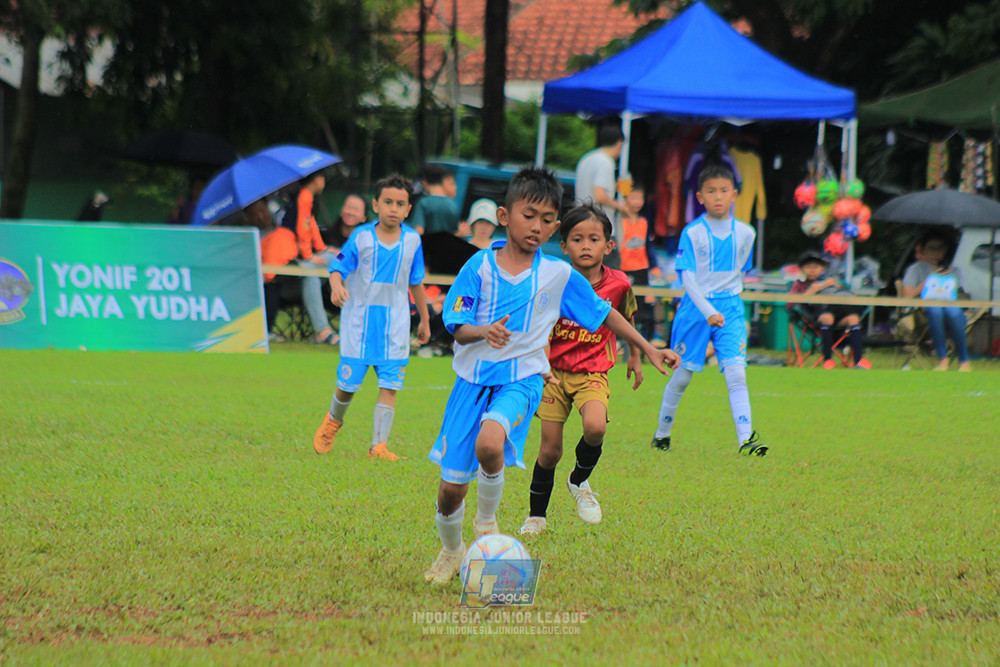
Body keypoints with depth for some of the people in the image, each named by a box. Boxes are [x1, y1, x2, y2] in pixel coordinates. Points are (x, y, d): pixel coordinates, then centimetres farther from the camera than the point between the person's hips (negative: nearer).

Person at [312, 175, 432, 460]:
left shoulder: (412, 240, 3)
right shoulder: (361, 237, -6)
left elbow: (416, 283, 15)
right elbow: (338, 268, -5)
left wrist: (424, 320, 22)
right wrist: (337, 286, -29)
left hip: (395, 325, 2)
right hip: (359, 319, -2)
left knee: (389, 387, -6)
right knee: (348, 383, 5)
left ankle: (379, 446, -4)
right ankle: (333, 420, 35)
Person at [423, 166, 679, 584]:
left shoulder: (559, 275, 2)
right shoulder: (480, 265, -2)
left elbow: (602, 314, 14)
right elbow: (457, 328, -5)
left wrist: (647, 349, 15)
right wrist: (484, 331, -27)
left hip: (522, 380, -1)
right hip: (474, 377, 1)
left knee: (489, 443, -34)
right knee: (451, 486, 1)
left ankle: (488, 518, -5)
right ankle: (450, 551, 33)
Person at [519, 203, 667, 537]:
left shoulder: (618, 284, -6)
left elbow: (626, 320, 14)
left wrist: (635, 357, 24)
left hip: (592, 374, 0)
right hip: (555, 371, 0)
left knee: (595, 427, -28)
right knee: (550, 449, 1)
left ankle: (580, 481, 4)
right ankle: (536, 516, 23)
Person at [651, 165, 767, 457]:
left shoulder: (744, 233, 5)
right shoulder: (692, 233, -7)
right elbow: (687, 278, -14)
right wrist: (707, 311, -25)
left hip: (730, 310, 2)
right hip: (696, 309, -2)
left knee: (736, 373, -12)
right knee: (683, 375, 8)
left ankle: (745, 440, -19)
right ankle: (662, 433, 26)